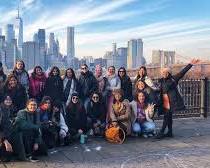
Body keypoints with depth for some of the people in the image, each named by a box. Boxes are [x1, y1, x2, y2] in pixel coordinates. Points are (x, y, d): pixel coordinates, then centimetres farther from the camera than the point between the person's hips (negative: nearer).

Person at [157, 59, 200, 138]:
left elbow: (182, 72, -8)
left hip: (171, 101, -6)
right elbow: (160, 90, 16)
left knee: (167, 117, -8)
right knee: (168, 117, 12)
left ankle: (161, 132, -5)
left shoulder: (173, 79, -4)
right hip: (164, 101, 6)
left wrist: (191, 64, -14)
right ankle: (170, 132, 21)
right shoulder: (161, 81, 11)